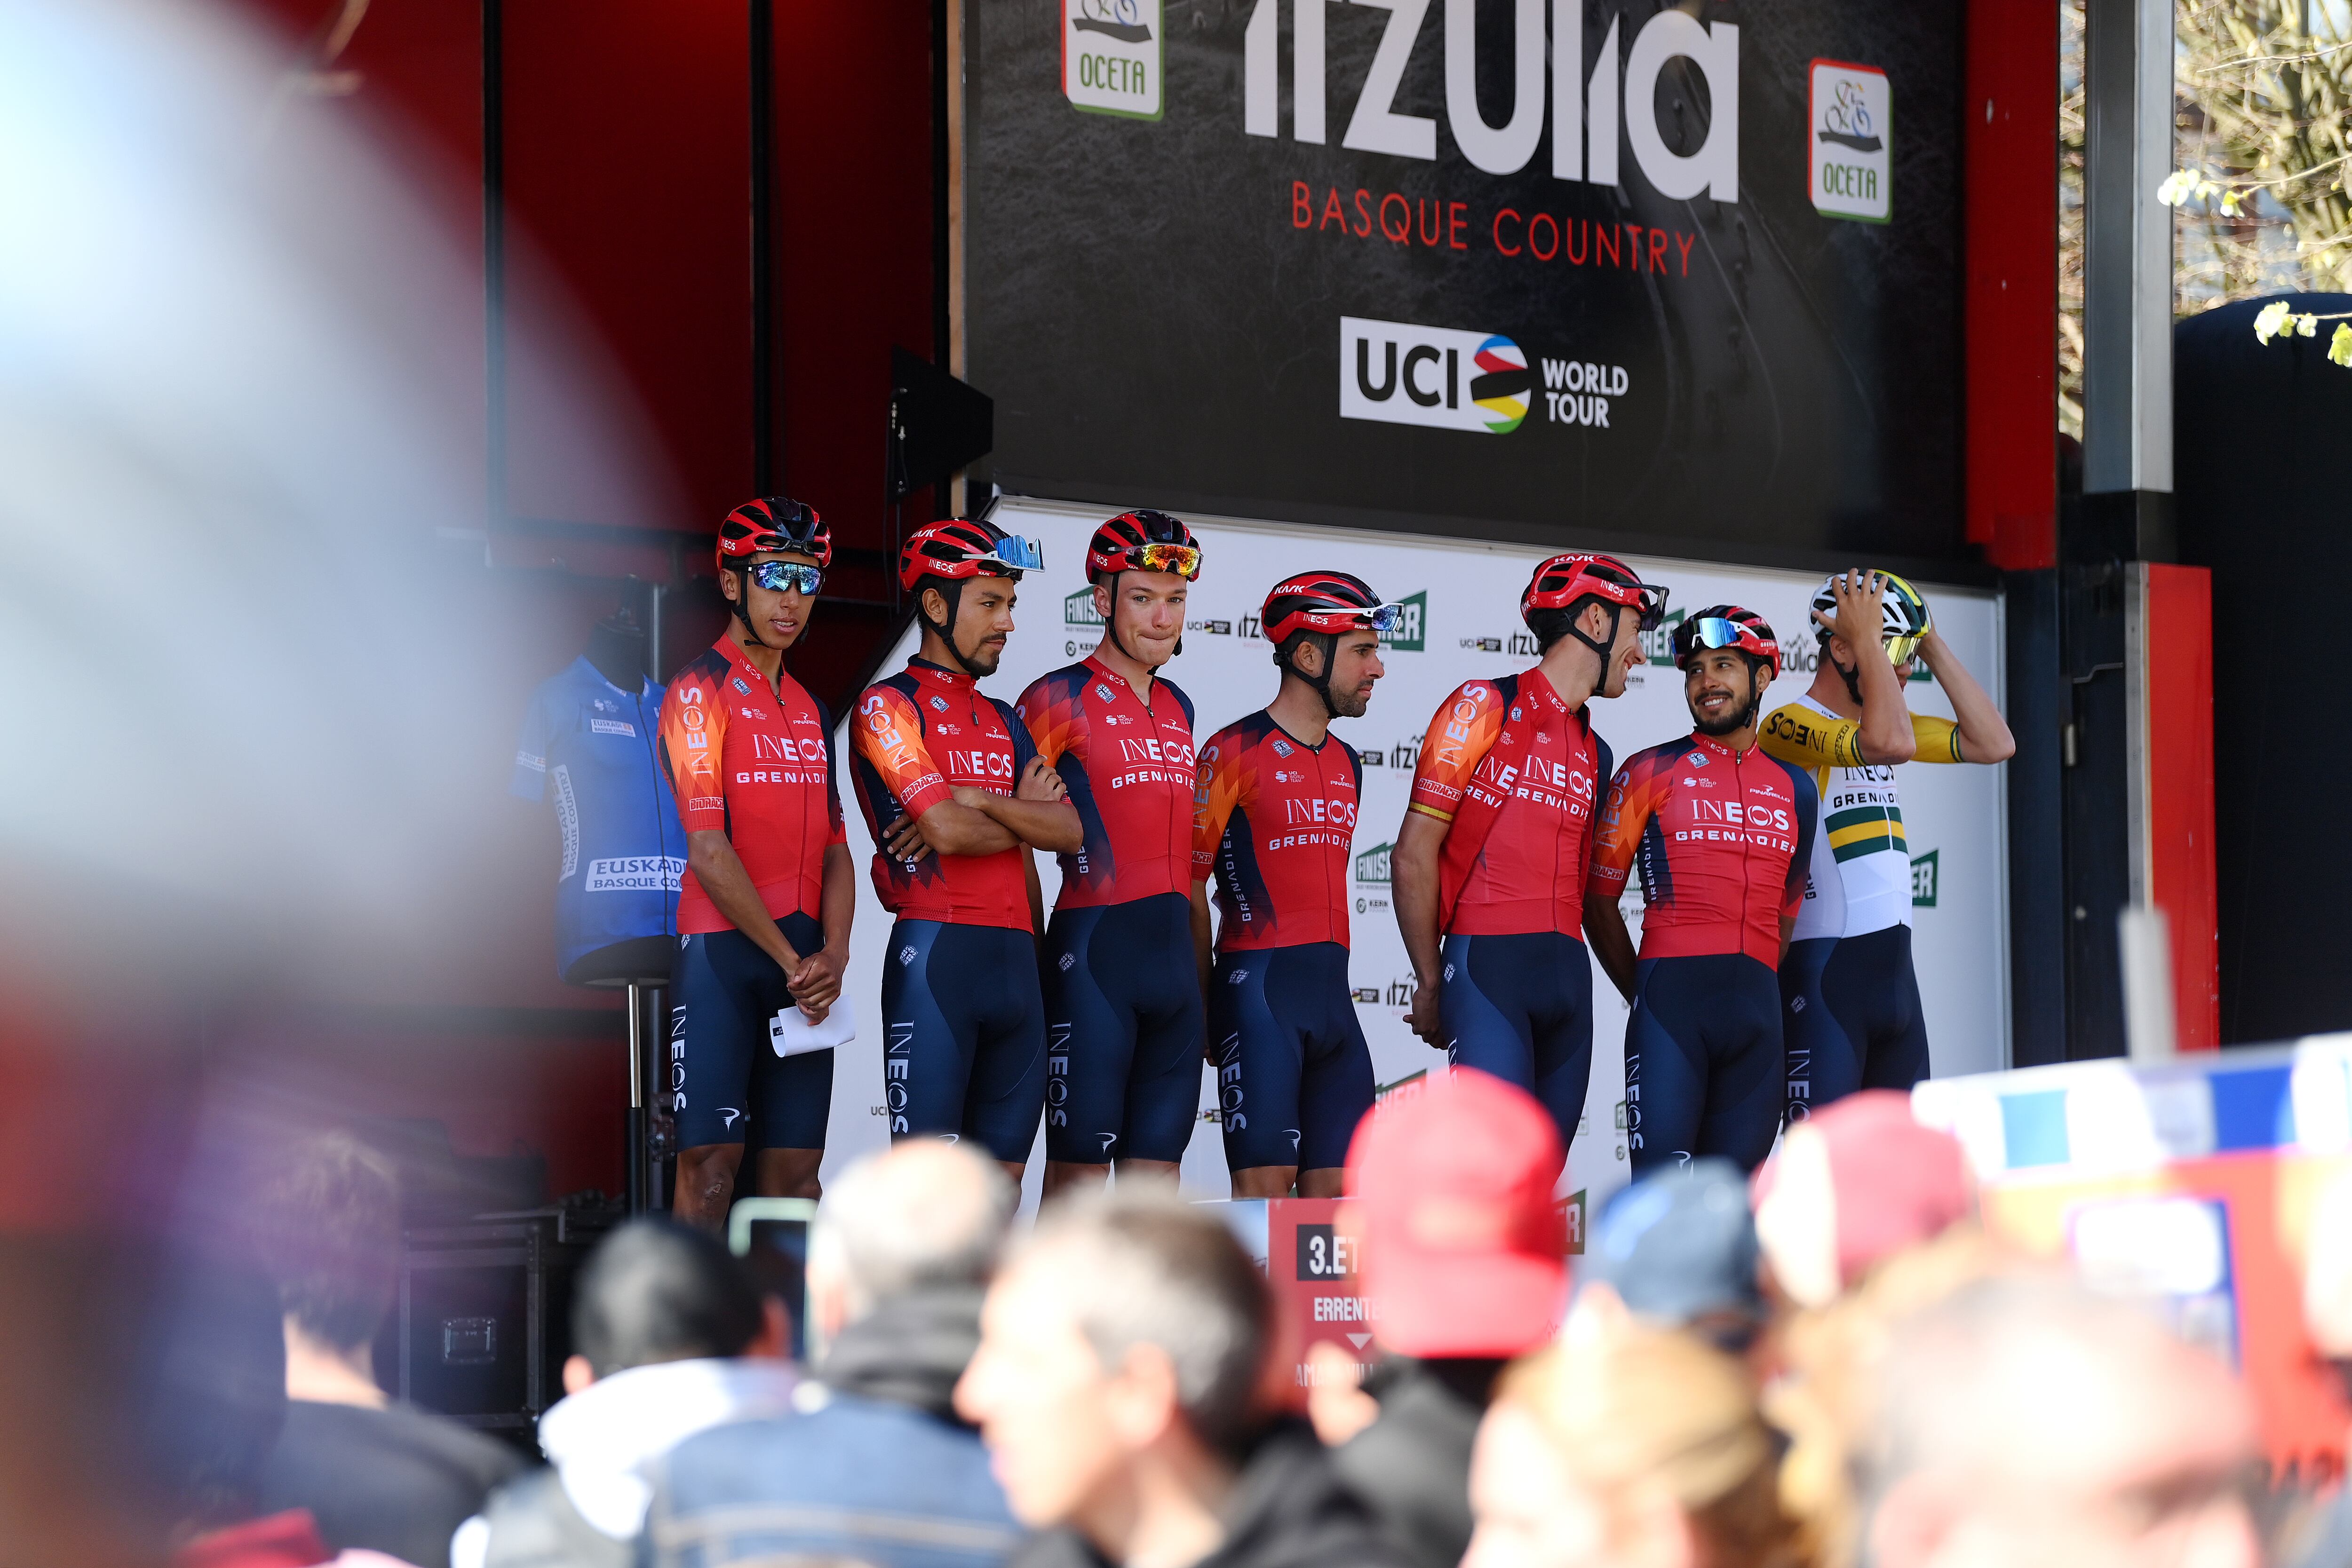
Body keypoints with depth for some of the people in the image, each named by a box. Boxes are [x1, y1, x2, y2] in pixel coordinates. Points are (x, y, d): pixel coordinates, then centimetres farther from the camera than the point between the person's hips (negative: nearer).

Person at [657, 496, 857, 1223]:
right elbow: (709, 852, -11)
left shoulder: (811, 711, 18)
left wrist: (832, 955, -3)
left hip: (807, 965, 7)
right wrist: (789, 958, -10)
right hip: (724, 948, -7)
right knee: (711, 1159, -11)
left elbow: (834, 850, 14)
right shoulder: (701, 691, -4)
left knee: (796, 1165, 3)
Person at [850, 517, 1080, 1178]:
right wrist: (1024, 815, 3)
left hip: (1016, 954, 7)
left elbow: (1070, 830, 7)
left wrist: (976, 801, -6)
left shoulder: (1004, 722, 21)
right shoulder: (889, 706, -1)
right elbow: (946, 830, -14)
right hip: (938, 949, -7)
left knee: (1004, 1173, 5)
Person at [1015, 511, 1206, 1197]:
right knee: (1080, 1169, -7)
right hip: (1095, 952, -7)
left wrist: (1194, 954, 15)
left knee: (1156, 1174, 6)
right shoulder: (1061, 699, -4)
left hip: (1173, 953, 7)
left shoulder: (1178, 708, 17)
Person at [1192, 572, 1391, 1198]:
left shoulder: (1346, 764, 18)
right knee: (1265, 1182, -11)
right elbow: (1190, 888, -5)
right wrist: (1208, 1007, -5)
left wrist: (1330, 974, 13)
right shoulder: (1236, 752, -5)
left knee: (1336, 1188, 4)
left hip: (1331, 991, 7)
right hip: (1262, 986, -7)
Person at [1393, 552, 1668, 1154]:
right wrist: (1430, 983, -3)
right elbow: (1414, 853, -3)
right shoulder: (1485, 708, 0)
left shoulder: (1595, 752, 21)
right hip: (1488, 964, -7)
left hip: (1567, 972, 7)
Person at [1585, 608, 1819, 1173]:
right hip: (1673, 996, -4)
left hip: (1757, 1005, 4)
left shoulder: (1794, 788, 16)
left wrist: (1759, 994, 14)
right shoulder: (1652, 772, 5)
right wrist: (1644, 994, 7)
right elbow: (1599, 898, 6)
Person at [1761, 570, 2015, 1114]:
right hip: (1825, 968, -9)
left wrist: (1932, 644, 9)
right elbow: (1892, 743, -26)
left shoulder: (1876, 719, 17)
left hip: (1895, 968, 9)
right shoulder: (1790, 725, -10)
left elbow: (1993, 743, 13)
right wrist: (1867, 638, -15)